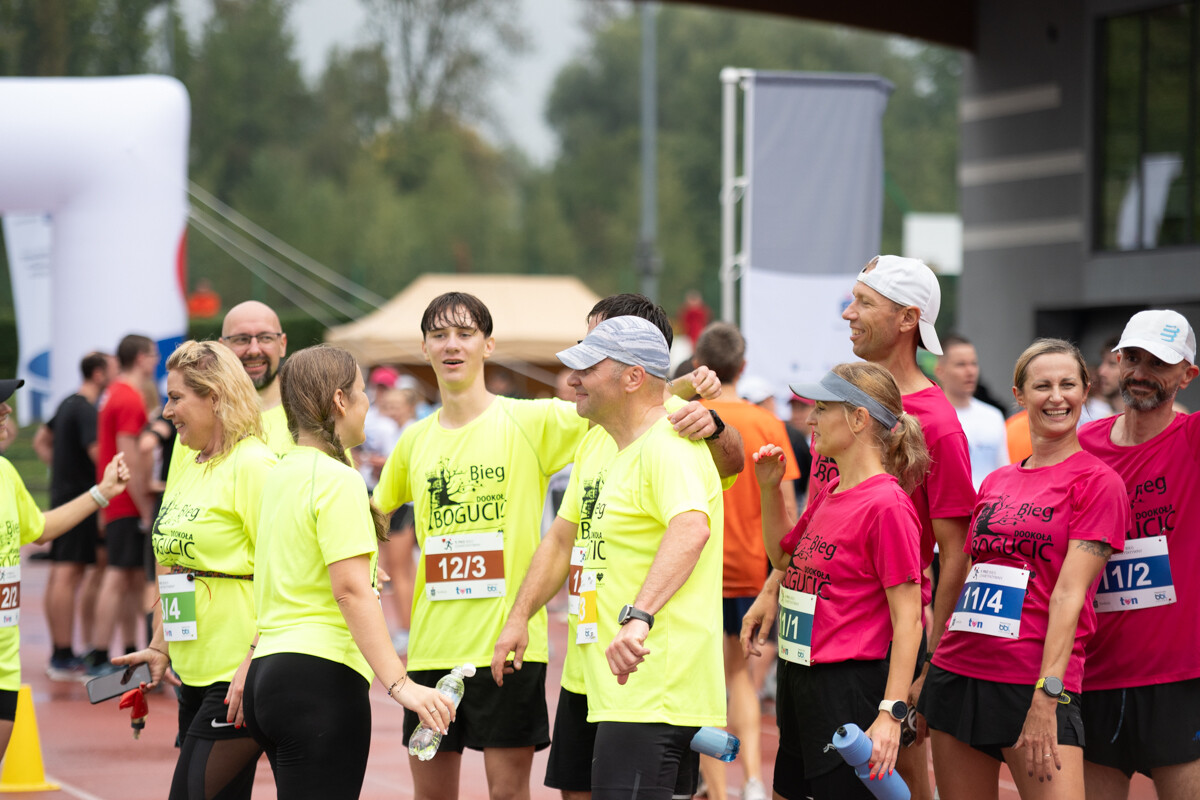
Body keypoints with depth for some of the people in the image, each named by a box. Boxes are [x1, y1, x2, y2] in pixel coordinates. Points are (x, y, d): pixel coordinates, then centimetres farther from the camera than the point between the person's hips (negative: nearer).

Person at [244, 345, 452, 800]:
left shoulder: (283, 473, 15)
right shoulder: (337, 480, -12)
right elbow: (352, 590, -20)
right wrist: (399, 684, -24)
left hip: (268, 674, 10)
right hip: (320, 677, -10)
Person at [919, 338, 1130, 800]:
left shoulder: (1097, 481, -3)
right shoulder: (996, 483, 15)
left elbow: (1069, 593, -12)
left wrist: (1046, 696, -18)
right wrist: (929, 675, 16)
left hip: (1035, 682, -5)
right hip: (958, 671, 6)